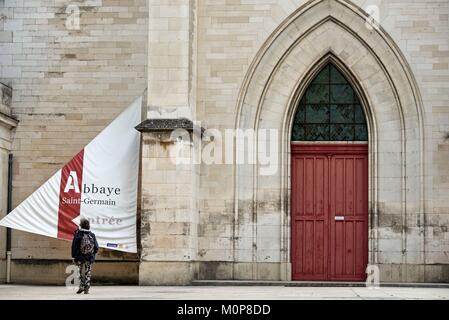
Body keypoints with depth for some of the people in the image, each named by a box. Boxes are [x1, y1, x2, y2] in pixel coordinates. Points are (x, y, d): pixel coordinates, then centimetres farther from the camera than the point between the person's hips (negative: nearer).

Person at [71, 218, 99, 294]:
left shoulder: (78, 234, -6)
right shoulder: (92, 235, 2)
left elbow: (74, 246, -6)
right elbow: (96, 247, 5)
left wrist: (74, 256, 2)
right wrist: (93, 255, 19)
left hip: (81, 258, -2)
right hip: (90, 258, 2)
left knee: (82, 273, 10)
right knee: (88, 273, 8)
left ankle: (81, 287, 0)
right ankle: (86, 288, 2)